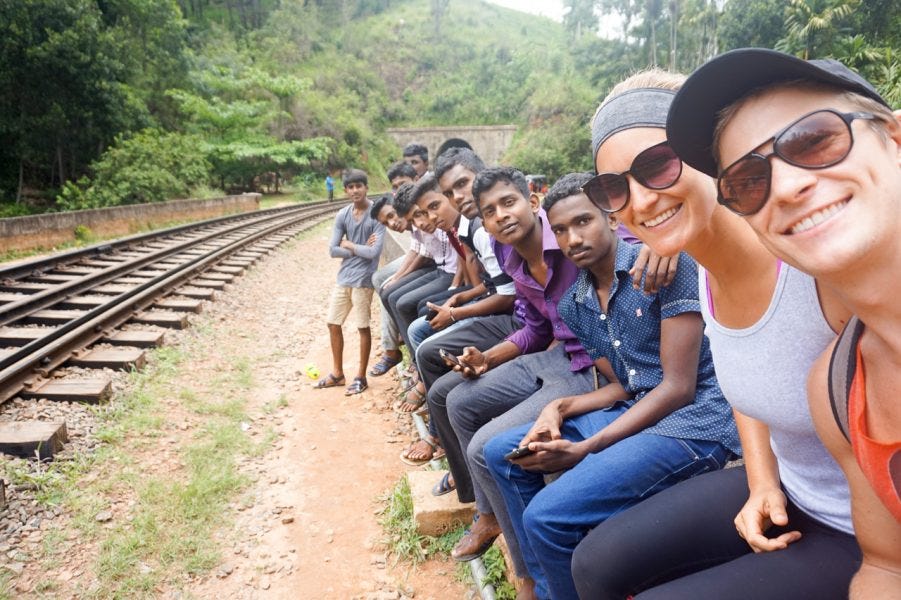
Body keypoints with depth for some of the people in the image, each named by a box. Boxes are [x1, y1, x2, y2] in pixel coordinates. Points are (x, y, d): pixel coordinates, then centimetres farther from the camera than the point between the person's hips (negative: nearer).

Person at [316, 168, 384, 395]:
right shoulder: (342, 215, 4)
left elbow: (374, 252, -19)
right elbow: (333, 250, -1)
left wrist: (349, 245, -7)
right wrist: (359, 250, -10)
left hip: (363, 279, -6)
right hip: (343, 277, 6)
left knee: (362, 327, 3)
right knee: (333, 324, 11)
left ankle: (361, 377, 16)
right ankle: (337, 373, 26)